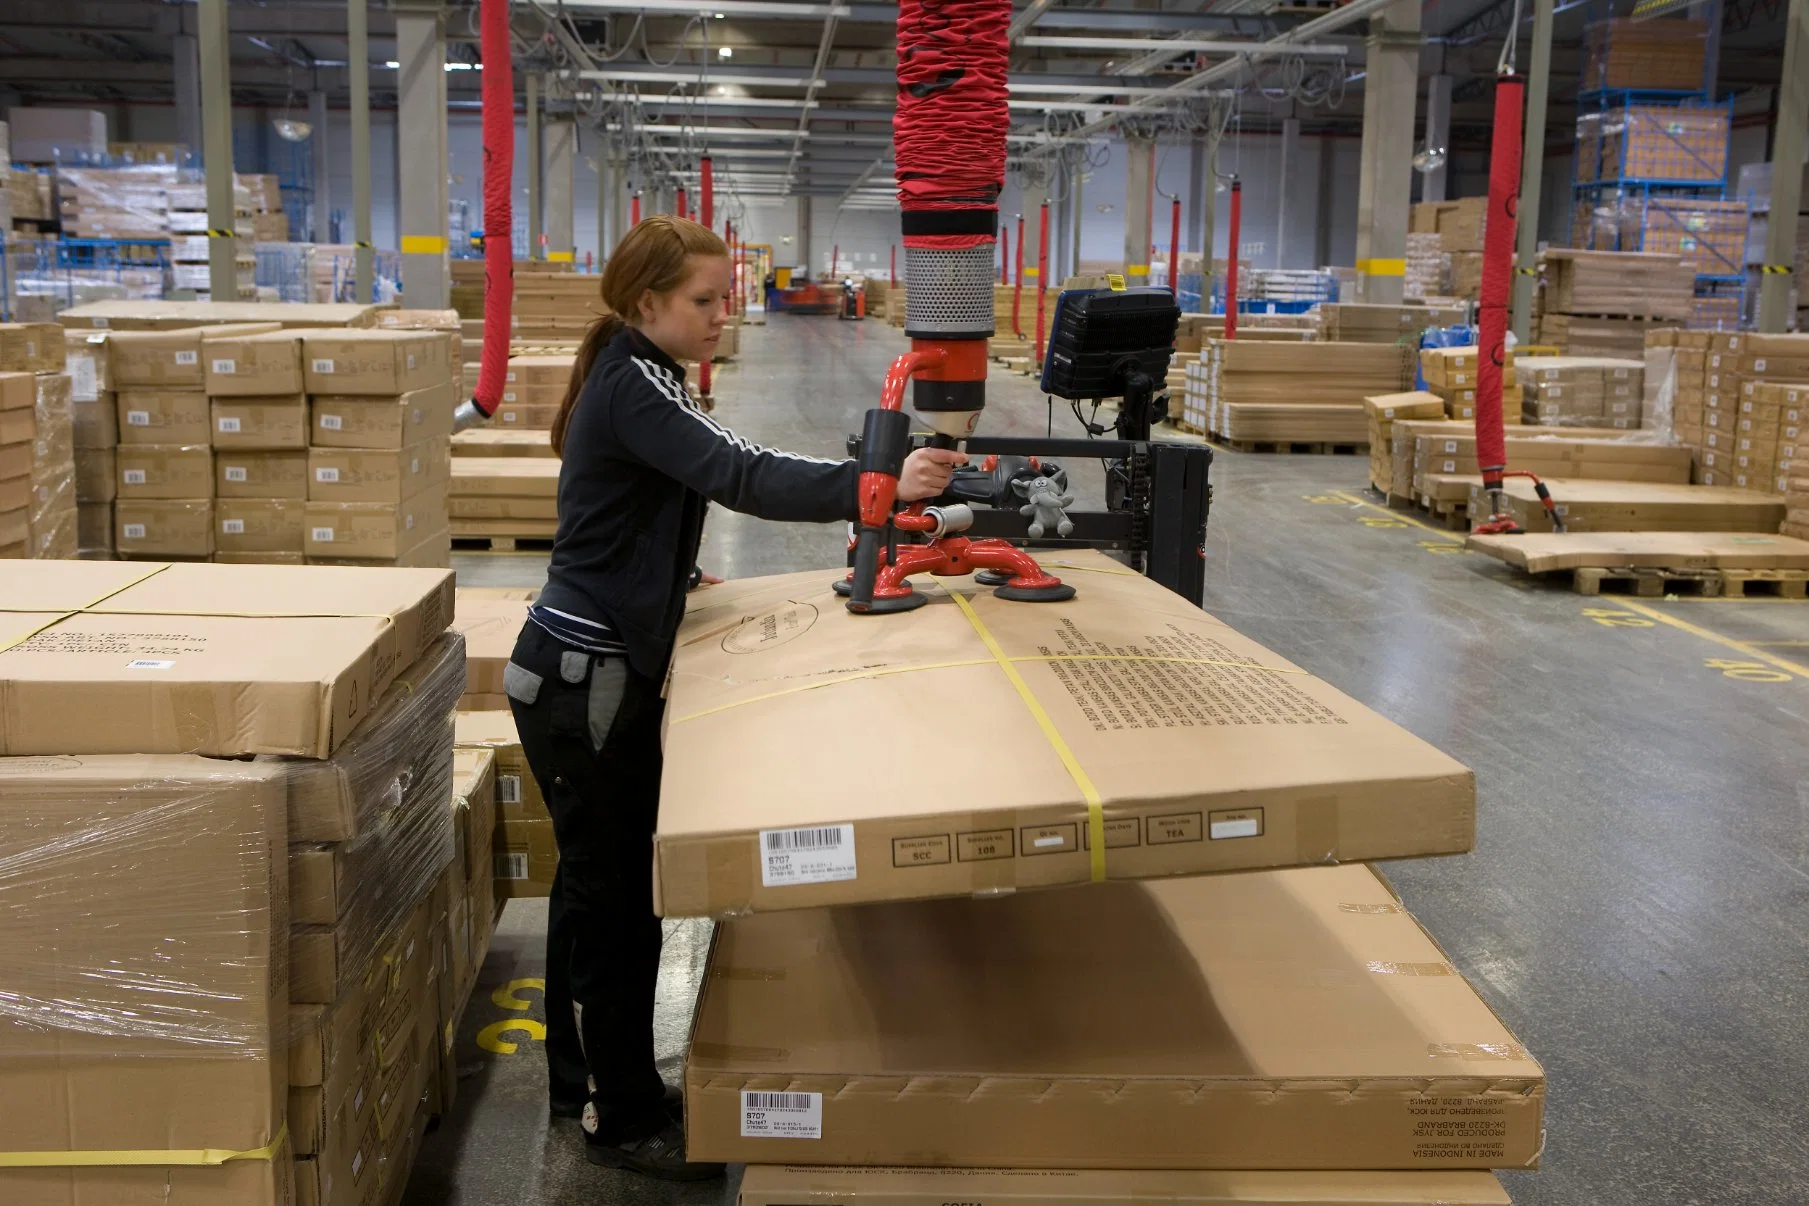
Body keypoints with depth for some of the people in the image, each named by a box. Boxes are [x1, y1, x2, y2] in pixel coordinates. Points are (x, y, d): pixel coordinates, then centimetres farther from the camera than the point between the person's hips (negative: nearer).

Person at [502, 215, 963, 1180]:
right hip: (586, 681, -10)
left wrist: (673, 577, 17)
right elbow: (742, 476, -35)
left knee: (591, 883, 20)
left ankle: (579, 1080, 34)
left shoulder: (629, 379, 12)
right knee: (618, 903, 0)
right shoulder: (635, 384, -19)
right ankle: (627, 1121, 13)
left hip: (587, 672, 10)